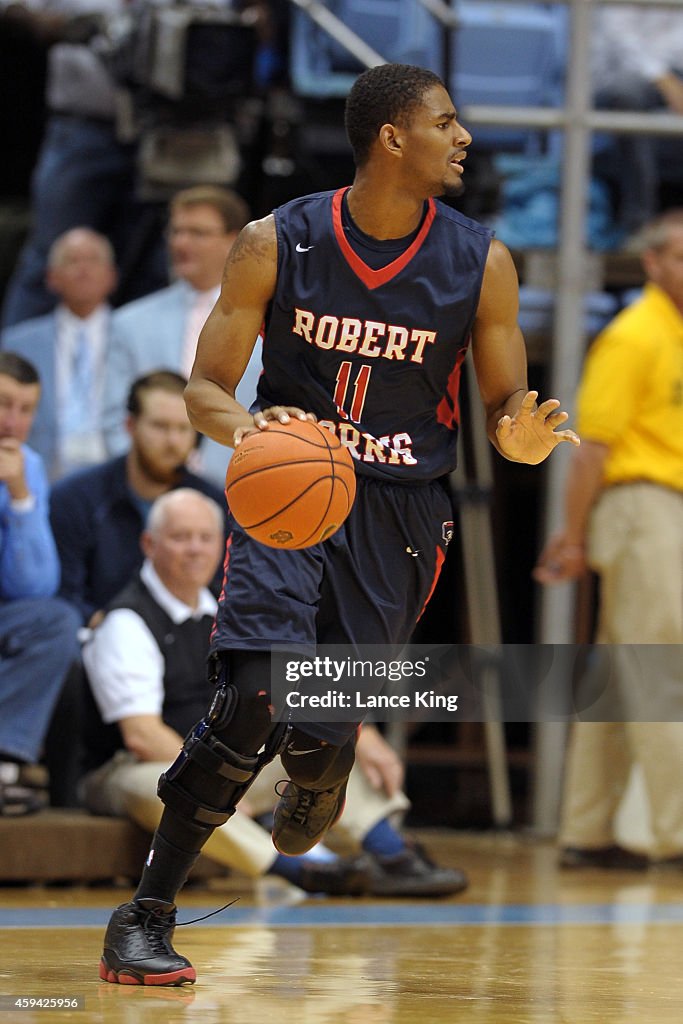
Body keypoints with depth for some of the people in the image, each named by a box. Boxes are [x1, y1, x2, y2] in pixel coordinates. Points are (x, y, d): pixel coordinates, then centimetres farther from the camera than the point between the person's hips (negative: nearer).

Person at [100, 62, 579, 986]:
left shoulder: (481, 264, -4)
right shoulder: (276, 244, -7)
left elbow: (505, 410, 4)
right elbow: (204, 388, -2)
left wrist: (523, 436, -21)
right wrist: (245, 426, -25)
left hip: (399, 511, 1)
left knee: (323, 740, -4)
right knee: (256, 700, -22)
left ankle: (315, 795, 38)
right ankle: (145, 917, -10)